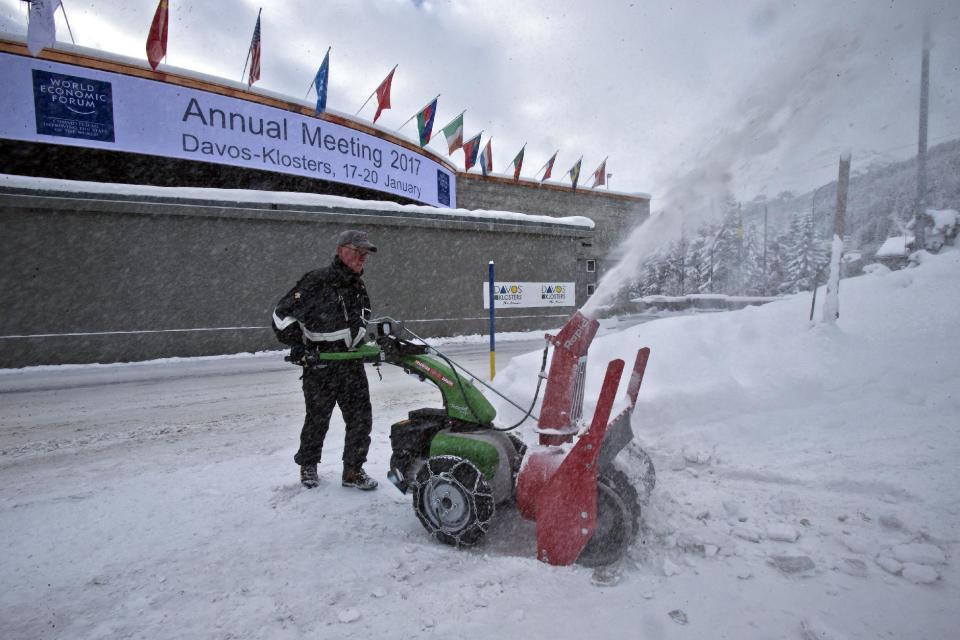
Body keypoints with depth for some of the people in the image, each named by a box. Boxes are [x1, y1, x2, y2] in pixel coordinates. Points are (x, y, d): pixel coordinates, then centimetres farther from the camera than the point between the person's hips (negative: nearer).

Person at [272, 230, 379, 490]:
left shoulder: (359, 287, 11)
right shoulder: (317, 281, -12)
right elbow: (282, 314, -11)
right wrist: (297, 346, -15)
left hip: (352, 363, 6)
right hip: (319, 364, -6)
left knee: (361, 418, 3)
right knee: (317, 419, 9)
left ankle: (353, 470, 17)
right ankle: (308, 466, 32)